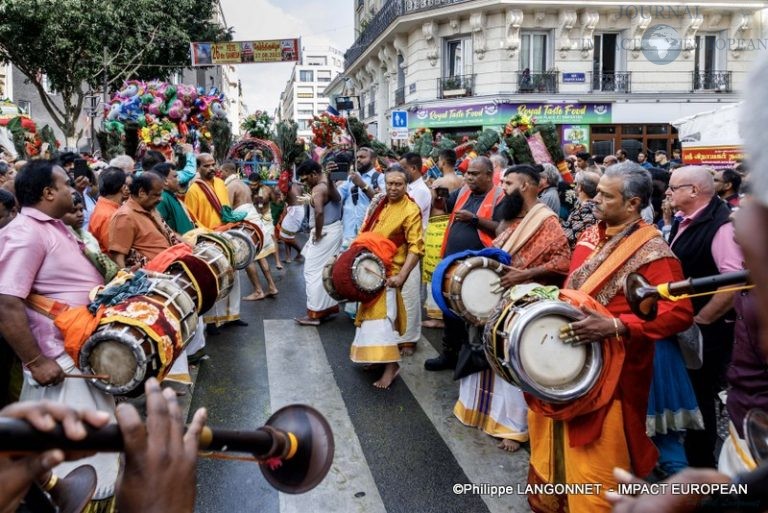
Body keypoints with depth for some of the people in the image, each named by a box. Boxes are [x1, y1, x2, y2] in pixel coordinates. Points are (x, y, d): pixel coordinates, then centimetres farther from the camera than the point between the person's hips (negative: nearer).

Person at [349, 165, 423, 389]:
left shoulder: (411, 210, -15)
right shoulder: (379, 202, 6)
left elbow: (416, 248, -19)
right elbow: (365, 231, 17)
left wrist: (402, 276, -27)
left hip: (388, 271, -7)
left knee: (382, 314, -12)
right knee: (370, 310, 15)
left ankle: (391, 364, -6)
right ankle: (373, 354, 30)